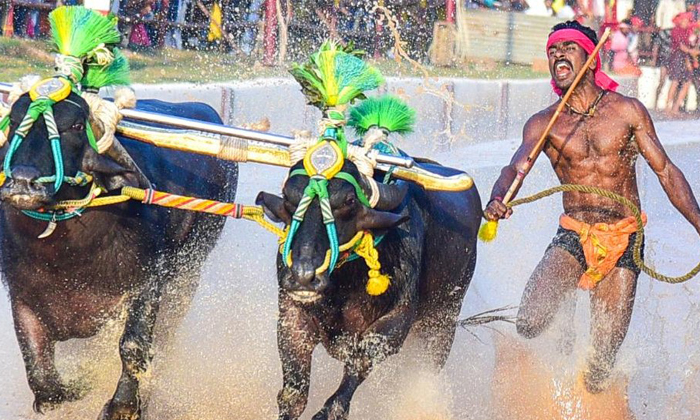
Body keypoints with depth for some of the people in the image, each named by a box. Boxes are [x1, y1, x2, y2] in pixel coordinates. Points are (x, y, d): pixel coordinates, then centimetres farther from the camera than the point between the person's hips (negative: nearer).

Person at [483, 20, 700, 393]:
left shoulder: (627, 111, 1)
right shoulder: (543, 124, 2)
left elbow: (666, 172, 3)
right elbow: (516, 169, -13)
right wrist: (497, 200, -37)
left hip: (623, 240, -1)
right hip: (573, 236, 1)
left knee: (599, 369, -6)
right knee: (529, 326, -19)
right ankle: (566, 309, 16)